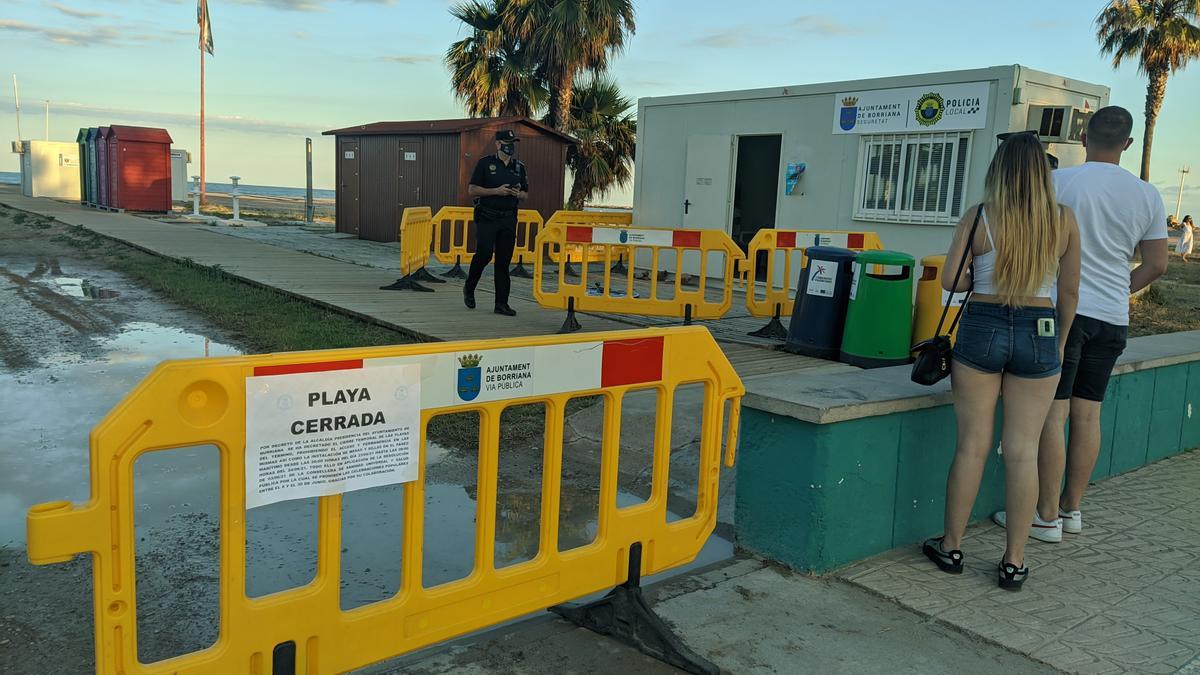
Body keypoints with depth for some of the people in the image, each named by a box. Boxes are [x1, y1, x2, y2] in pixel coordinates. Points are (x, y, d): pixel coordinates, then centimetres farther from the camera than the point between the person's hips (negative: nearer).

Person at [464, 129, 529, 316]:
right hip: (487, 218, -4)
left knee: (504, 261, 2)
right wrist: (496, 191, -14)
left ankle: (501, 303, 6)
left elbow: (526, 194, 19)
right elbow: (472, 190, -4)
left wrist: (518, 194, -5)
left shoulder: (519, 167, 13)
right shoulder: (485, 163, 0)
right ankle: (469, 289, 10)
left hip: (509, 219, 4)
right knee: (484, 253, -15)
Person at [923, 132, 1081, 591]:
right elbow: (1070, 292, 5)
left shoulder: (978, 217, -6)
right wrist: (1059, 344, 17)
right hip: (1039, 336, 1)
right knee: (1023, 450, 5)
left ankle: (951, 547, 19)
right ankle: (1014, 562, 13)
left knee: (972, 445, 7)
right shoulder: (1063, 220, 0)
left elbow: (949, 281, -7)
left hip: (982, 329, -1)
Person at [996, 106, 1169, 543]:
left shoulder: (1058, 182, -7)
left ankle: (1047, 516, 2)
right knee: (1087, 413, 11)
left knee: (1052, 413, -2)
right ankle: (1071, 508, 20)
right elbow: (1156, 265, 8)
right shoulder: (1147, 195, 7)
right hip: (1112, 318, 5)